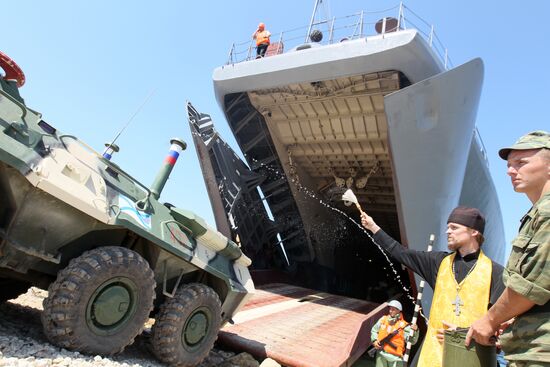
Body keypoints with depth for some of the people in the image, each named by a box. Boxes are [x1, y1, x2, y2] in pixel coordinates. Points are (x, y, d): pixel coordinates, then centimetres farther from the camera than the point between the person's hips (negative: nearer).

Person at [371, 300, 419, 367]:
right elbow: (374, 330, 17)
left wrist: (415, 331, -27)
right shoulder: (383, 319, 6)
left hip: (395, 356, -3)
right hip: (381, 354, 3)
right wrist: (374, 340, 2)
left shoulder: (403, 325, -6)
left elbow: (412, 341, -11)